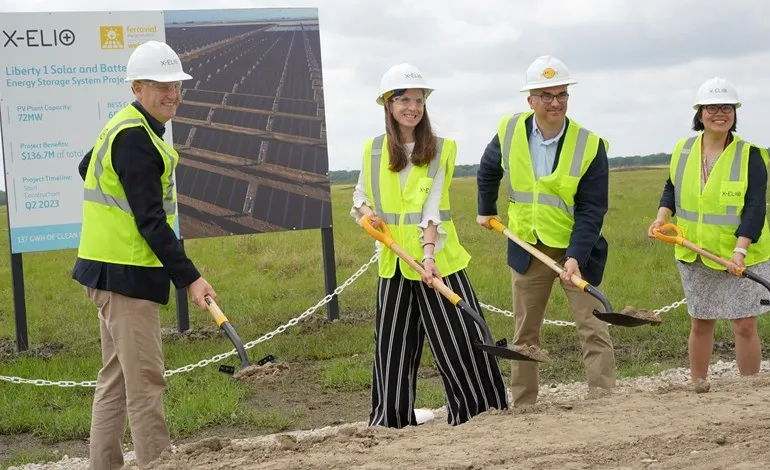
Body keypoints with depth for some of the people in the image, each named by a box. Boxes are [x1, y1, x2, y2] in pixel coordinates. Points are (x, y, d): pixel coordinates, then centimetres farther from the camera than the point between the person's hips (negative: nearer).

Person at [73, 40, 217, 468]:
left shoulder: (127, 128, 14)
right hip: (126, 273, -11)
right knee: (145, 380, -7)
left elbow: (88, 168, 31)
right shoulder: (134, 138, -18)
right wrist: (188, 277, -24)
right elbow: (151, 220, -22)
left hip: (114, 271, 11)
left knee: (116, 377, 15)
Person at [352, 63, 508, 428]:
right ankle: (390, 420, 21)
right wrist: (364, 210, -4)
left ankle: (479, 411, 12)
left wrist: (428, 254, -26)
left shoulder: (441, 149, -3)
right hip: (394, 261, 3)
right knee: (392, 344, 8)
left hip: (436, 258, -3)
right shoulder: (373, 150, 5)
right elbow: (359, 194, 19)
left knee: (461, 338, -2)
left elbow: (431, 206, -14)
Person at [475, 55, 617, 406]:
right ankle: (522, 405, 22)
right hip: (527, 247, 3)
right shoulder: (510, 132, -6)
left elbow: (591, 210, -18)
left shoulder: (590, 145, -16)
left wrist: (575, 256, -27)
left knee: (593, 327, -7)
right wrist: (486, 210, 22)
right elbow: (488, 171, 17)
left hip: (577, 248, -3)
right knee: (525, 332, 12)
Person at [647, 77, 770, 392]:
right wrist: (662, 216, -2)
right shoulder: (683, 150, 0)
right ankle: (698, 389, 26)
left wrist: (740, 250, -29)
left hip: (741, 257, -4)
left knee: (745, 326, -2)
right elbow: (672, 188, 17)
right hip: (695, 257, 4)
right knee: (700, 324, 13)